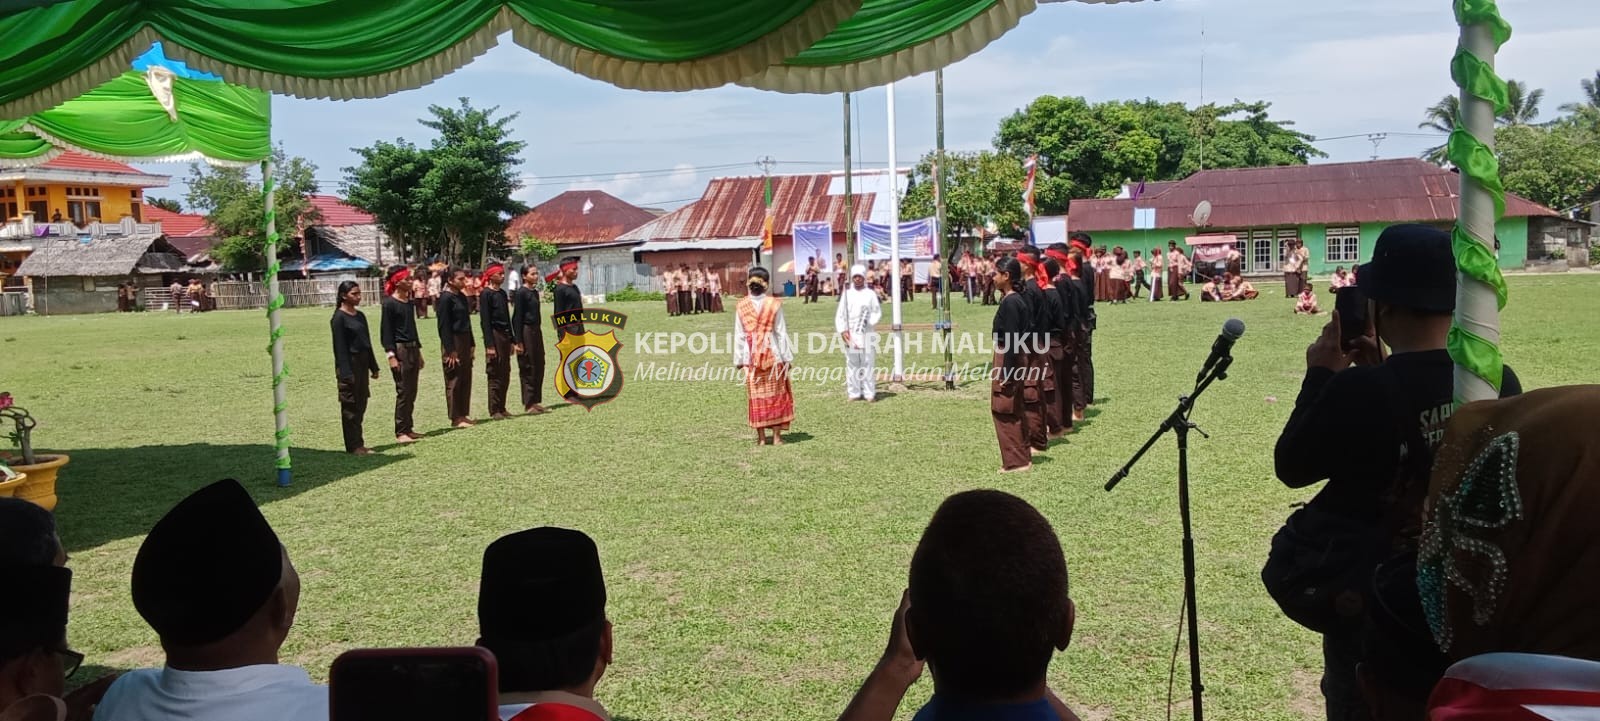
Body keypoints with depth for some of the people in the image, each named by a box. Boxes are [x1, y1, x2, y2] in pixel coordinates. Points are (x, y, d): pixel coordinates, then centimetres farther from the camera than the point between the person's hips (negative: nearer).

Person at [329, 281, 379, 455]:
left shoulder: (360, 316, 12)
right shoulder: (339, 318, -10)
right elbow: (339, 347, -14)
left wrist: (373, 366, 15)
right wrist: (346, 373, -18)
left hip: (362, 363, 8)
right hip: (349, 364, -8)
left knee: (361, 405, 11)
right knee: (350, 406, -2)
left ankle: (357, 443, 19)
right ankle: (353, 446, 3)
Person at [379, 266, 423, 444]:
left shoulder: (408, 302, 12)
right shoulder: (389, 304, -10)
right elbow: (385, 331, -11)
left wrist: (418, 352, 19)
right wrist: (391, 356, -16)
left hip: (412, 349, 8)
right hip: (400, 350, -8)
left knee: (412, 392, 9)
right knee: (403, 391, -5)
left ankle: (408, 428, 17)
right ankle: (400, 432, 2)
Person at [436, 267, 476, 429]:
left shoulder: (462, 297, 12)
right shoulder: (446, 298, -12)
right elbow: (444, 326, -15)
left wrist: (471, 344, 16)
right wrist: (450, 350, -18)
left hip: (465, 341, 8)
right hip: (453, 342, -8)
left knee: (466, 379, 11)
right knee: (454, 381, -1)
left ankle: (463, 415, 19)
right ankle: (455, 418, 6)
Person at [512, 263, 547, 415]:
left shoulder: (535, 292, 12)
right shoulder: (521, 293, -11)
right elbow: (517, 317, -13)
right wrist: (518, 341, -16)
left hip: (536, 331, 8)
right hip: (526, 331, -8)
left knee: (539, 366, 11)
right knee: (528, 368, -2)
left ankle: (535, 401, 20)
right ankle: (528, 404, 6)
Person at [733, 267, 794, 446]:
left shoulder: (741, 306, -3)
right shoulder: (774, 304, -7)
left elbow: (739, 335, -1)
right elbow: (781, 332, -5)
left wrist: (739, 359, 5)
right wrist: (787, 357, 1)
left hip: (751, 357, 1)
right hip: (773, 354, -1)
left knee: (756, 397, 7)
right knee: (776, 395, 7)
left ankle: (761, 437, 8)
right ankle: (777, 436, 6)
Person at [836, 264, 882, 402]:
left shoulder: (870, 294, 4)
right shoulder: (846, 295, 8)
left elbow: (878, 313, 5)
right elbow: (840, 315, 6)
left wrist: (869, 321, -14)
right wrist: (842, 330, -7)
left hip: (866, 334, -1)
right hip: (850, 334, 2)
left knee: (868, 363, -1)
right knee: (852, 364, 3)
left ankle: (869, 393, 3)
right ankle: (854, 393, 10)